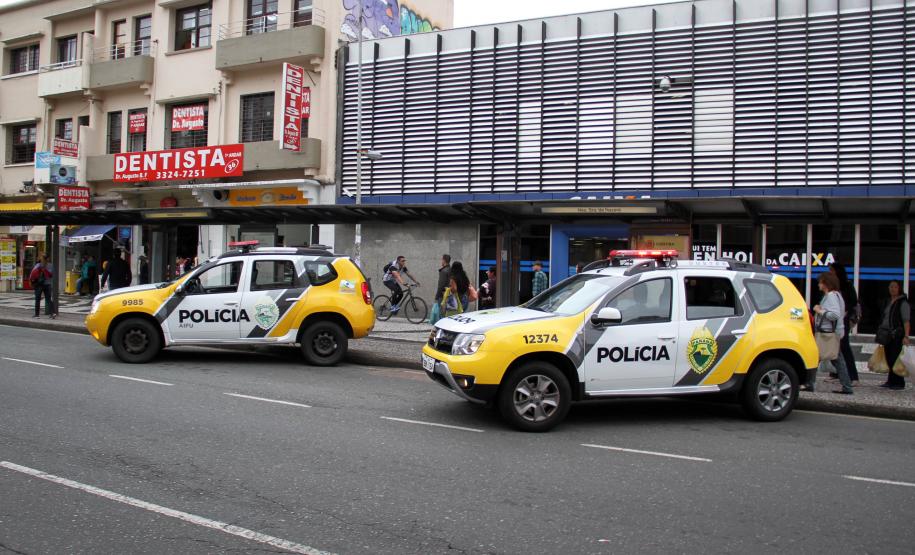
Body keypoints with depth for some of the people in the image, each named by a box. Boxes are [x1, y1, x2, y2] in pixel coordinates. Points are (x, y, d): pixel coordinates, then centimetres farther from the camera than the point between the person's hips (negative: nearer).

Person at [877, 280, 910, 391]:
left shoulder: (903, 302, -6)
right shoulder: (888, 302, 16)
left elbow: (906, 320, -13)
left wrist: (906, 336, -20)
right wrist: (881, 332, 18)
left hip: (897, 334, -7)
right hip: (887, 335, 7)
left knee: (895, 359, -8)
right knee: (888, 358, 7)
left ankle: (899, 383, -2)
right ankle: (891, 382, 14)